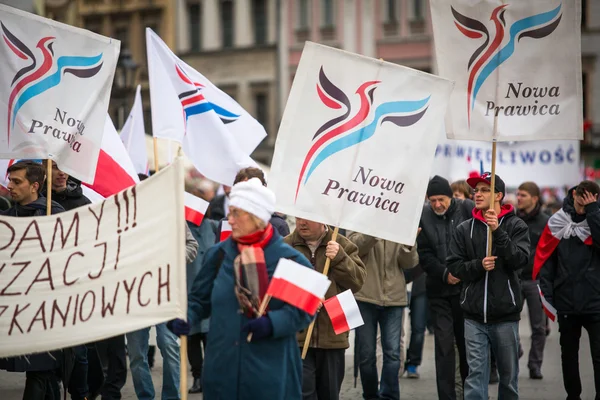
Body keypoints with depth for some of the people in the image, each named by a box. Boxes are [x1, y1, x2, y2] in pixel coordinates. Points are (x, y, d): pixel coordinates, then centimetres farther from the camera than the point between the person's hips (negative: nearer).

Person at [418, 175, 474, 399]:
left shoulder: (468, 209, -6)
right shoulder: (423, 216, 0)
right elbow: (424, 254, -1)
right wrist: (445, 274, -12)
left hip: (467, 288, -1)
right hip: (439, 291, 1)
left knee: (467, 343, 10)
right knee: (444, 345, -3)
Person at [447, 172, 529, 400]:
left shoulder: (515, 226, 1)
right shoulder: (464, 229, 7)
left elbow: (520, 259, -12)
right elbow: (454, 266, 4)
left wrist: (498, 232, -21)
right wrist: (478, 265, -13)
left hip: (505, 315, -1)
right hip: (474, 316, 1)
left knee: (508, 375, 8)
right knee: (476, 374, -3)